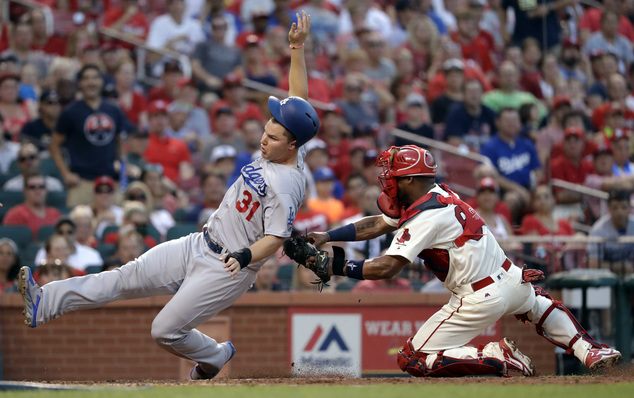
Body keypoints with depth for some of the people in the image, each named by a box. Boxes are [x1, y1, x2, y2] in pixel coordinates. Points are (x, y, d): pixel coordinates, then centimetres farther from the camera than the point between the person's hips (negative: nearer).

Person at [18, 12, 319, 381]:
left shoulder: (287, 186, -23)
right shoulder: (275, 152, 3)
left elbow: (275, 239, -24)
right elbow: (299, 98, 8)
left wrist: (244, 257, -41)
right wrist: (297, 47, 5)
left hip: (226, 271, -9)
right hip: (198, 246, 9)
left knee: (166, 331, -8)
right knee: (127, 276, -1)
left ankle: (215, 356, 21)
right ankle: (44, 304, -7)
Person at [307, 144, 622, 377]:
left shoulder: (425, 217, -18)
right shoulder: (437, 194, 10)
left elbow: (387, 267, -26)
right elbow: (378, 224, 16)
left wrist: (340, 268, -17)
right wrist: (327, 236, 11)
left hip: (480, 300, -9)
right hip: (511, 280, 9)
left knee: (413, 360, -3)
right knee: (538, 304, 43)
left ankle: (497, 357, -13)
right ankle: (588, 351, 27)